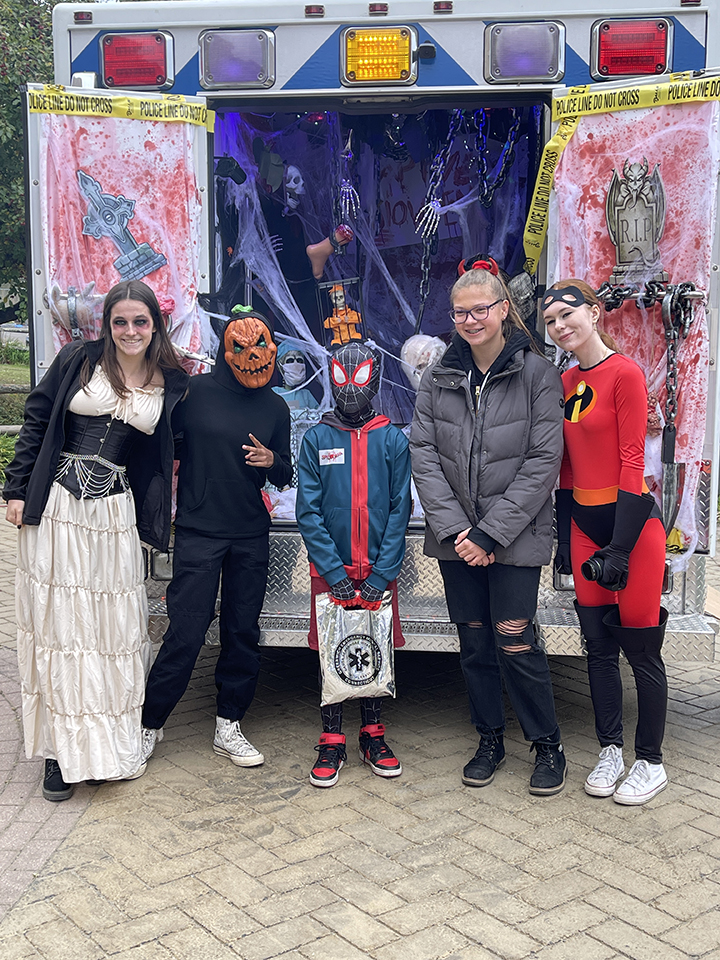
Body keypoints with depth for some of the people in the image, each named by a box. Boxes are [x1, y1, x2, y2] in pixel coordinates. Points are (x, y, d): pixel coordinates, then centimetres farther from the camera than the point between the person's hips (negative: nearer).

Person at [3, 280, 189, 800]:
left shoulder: (171, 382, 4)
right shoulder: (78, 360, 1)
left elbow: (164, 452, 10)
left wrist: (159, 520, 2)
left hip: (115, 513, 1)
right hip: (56, 504, -1)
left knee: (114, 625, 4)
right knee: (59, 620, 3)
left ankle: (112, 742, 21)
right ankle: (64, 748, 15)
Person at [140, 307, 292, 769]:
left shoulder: (275, 407, 7)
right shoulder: (195, 392, -5)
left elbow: (284, 476, 14)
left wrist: (272, 461, -8)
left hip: (252, 538, 4)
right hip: (198, 533, -4)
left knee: (243, 632, 8)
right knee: (186, 634, -5)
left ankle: (229, 726, 23)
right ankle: (149, 724, 13)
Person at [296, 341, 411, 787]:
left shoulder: (393, 439, 1)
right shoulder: (316, 439, 0)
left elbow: (400, 510, -2)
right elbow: (308, 511, -4)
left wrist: (381, 574, -10)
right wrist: (335, 571, -12)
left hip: (379, 569, 1)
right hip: (330, 569, 0)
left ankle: (373, 735, 25)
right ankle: (332, 741, 18)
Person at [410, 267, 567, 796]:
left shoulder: (536, 373, -5)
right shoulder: (439, 377, 6)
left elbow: (543, 460, -10)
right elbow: (423, 455, 1)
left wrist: (491, 532, -14)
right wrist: (454, 527, -10)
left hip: (516, 534, -4)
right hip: (456, 535, 4)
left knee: (514, 641, -4)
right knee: (474, 640, 11)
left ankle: (549, 745, 16)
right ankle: (490, 740, 29)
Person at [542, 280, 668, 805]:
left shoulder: (624, 373, -12)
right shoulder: (566, 383, 10)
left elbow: (632, 464, -15)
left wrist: (619, 548, -17)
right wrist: (565, 537, 12)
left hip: (632, 522, -7)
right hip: (585, 523, 7)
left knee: (641, 649, 3)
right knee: (599, 645, 13)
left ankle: (651, 762, 18)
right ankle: (610, 750, 27)